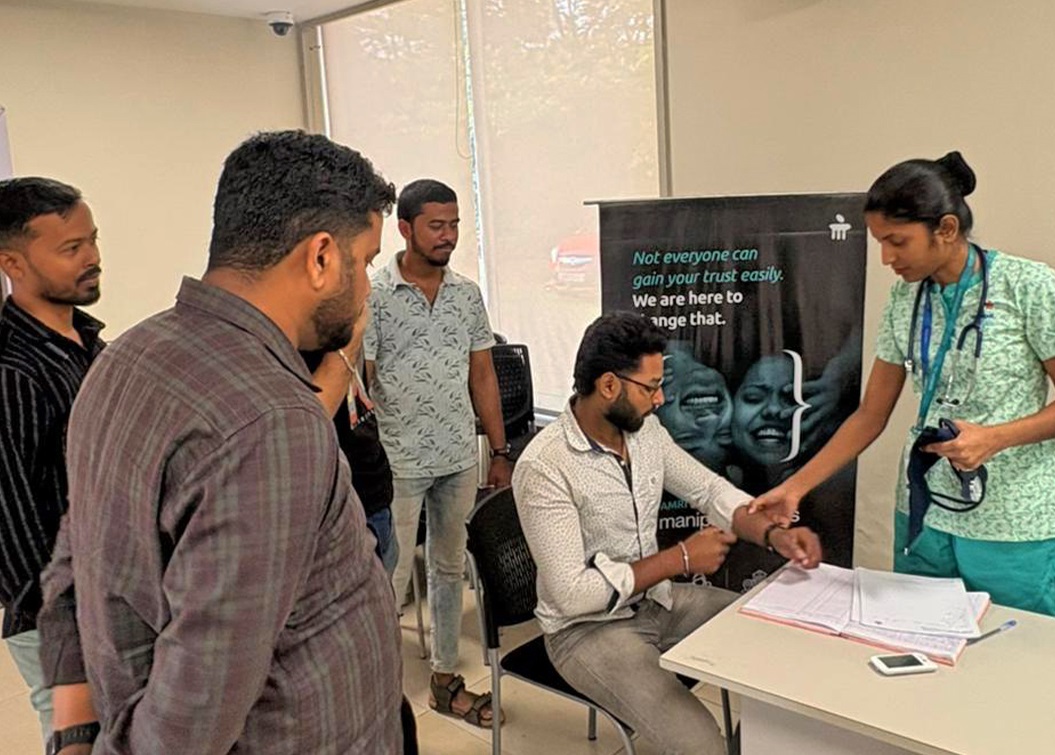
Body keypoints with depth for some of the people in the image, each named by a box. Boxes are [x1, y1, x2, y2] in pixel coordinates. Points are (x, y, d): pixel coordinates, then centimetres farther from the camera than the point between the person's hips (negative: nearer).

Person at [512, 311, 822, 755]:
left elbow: (711, 490, 6)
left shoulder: (644, 429, -3)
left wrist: (773, 534, -14)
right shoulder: (543, 467, -26)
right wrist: (679, 559, -21)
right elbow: (571, 594, -27)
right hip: (589, 627, -7)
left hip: (658, 600, 7)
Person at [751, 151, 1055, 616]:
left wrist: (995, 437, -23)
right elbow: (870, 416, 4)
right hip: (923, 516, 4)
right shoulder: (905, 299, 1)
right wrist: (795, 487, -2)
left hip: (1014, 530, -4)